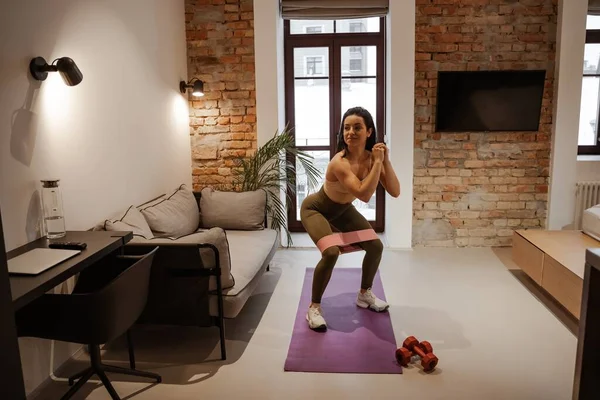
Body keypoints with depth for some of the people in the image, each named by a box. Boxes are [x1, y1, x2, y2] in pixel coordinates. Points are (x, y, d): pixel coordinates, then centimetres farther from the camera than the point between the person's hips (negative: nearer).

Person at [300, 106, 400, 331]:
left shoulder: (371, 157, -16)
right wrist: (377, 163, -39)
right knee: (331, 253, -28)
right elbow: (364, 195, -46)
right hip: (315, 209, -7)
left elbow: (395, 192, -19)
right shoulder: (340, 162, -36)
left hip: (343, 210, 7)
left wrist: (385, 161, -27)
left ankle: (364, 294, 29)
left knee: (376, 246, 4)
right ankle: (314, 308, -8)